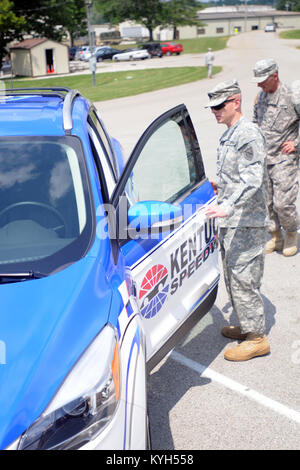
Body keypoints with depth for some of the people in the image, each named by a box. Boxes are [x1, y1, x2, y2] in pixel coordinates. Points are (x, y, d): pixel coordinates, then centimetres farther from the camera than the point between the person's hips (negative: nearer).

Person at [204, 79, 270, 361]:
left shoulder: (249, 134, -16)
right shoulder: (228, 136, 15)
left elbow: (252, 180, -27)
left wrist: (228, 207, -36)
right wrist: (219, 187, 18)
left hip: (246, 222, -10)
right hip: (230, 221, 10)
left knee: (243, 277, -6)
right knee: (232, 276, 16)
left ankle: (257, 338, 4)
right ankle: (245, 326, 30)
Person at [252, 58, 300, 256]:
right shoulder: (260, 96, 10)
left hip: (284, 159, -6)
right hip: (262, 159, 6)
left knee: (282, 202, -8)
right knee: (265, 201, 8)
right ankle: (275, 236, 24)